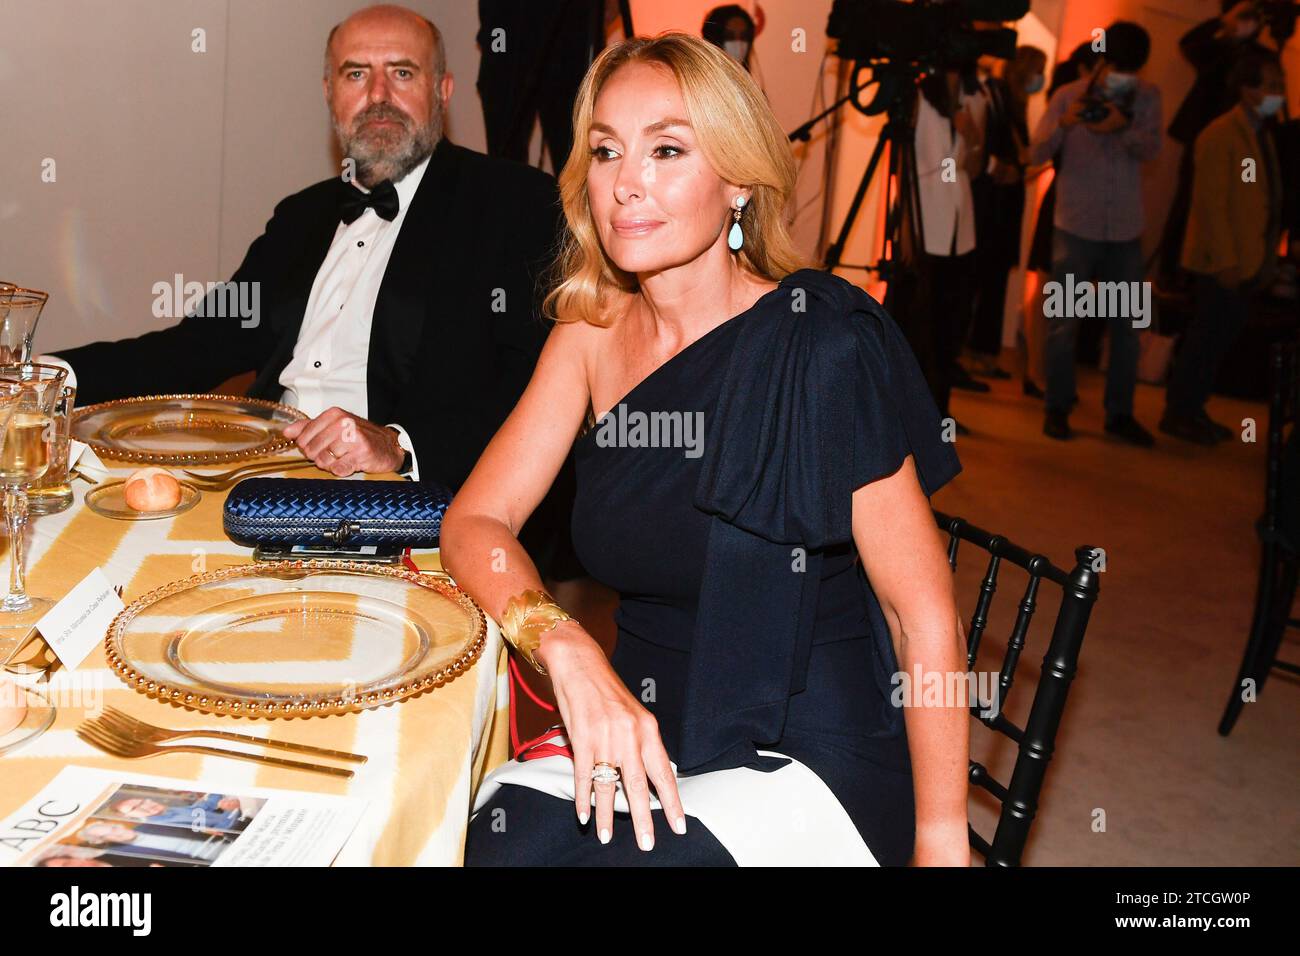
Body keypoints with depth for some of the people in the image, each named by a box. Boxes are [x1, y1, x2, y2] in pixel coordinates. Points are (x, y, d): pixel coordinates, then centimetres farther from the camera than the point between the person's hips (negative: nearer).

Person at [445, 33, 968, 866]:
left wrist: (943, 845, -13)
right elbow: (475, 522, -3)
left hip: (813, 762, -4)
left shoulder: (824, 345, -17)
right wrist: (569, 652, -21)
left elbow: (926, 619, -14)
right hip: (649, 732, 5)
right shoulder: (593, 330, 1)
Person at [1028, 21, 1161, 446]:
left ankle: (1120, 413, 15)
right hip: (1076, 227, -2)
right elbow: (1036, 153, -7)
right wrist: (1064, 124, -25)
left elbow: (1152, 148, -6)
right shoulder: (1069, 96, 0)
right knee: (1063, 323, 1)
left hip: (1126, 230, 2)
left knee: (1126, 325, 5)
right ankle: (1057, 408, 12)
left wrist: (1124, 127, -24)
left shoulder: (1147, 96, 6)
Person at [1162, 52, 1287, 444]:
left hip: (1246, 262, 8)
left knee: (1219, 337, 11)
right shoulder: (1221, 135, -12)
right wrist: (1225, 261, -19)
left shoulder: (1260, 134, 14)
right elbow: (1211, 203, -17)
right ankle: (1177, 414, 8)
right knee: (1208, 338, -2)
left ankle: (1192, 409, 19)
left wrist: (1266, 259, 9)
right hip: (1222, 264, -8)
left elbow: (1264, 200, 14)